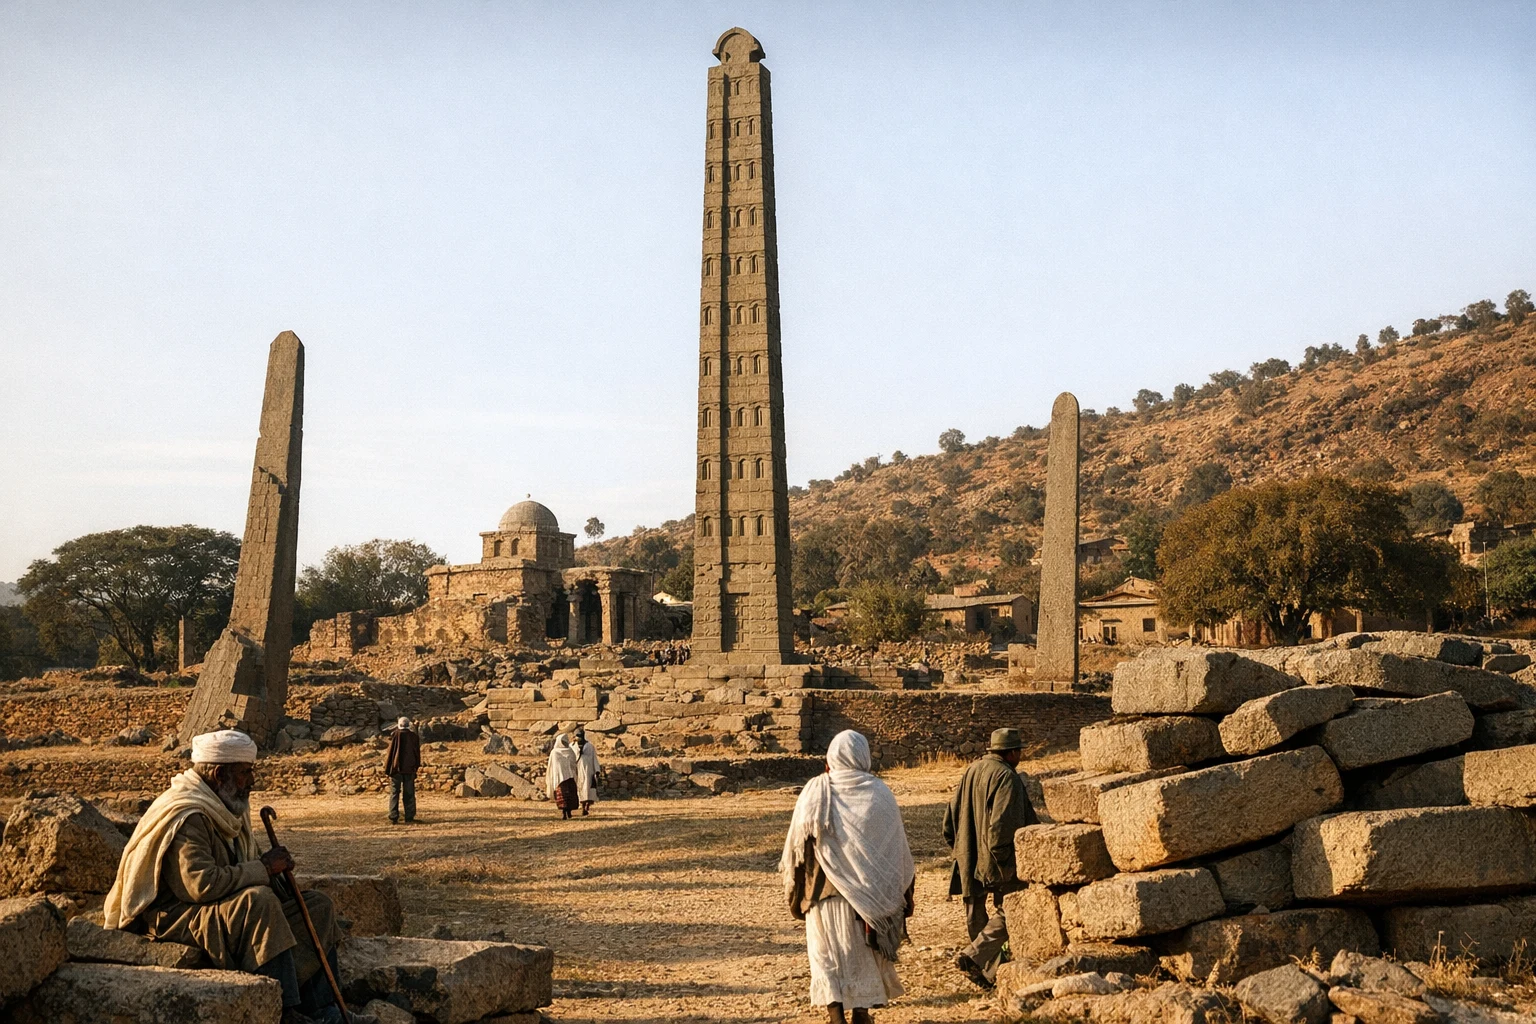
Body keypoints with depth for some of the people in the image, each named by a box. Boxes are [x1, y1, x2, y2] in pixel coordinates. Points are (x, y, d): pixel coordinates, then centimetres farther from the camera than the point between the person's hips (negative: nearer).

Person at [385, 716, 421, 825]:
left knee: (394, 793, 4)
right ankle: (409, 818, 2)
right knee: (409, 794, 5)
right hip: (409, 768, 2)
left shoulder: (395, 735, -6)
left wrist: (387, 767, 3)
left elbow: (390, 752, -5)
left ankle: (393, 818, -1)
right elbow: (417, 753, 7)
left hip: (396, 768, -2)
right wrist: (416, 766, 16)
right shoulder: (414, 736, 2)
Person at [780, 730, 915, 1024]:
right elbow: (898, 846, 1)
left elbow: (797, 843, -2)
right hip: (870, 889, 1)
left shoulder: (816, 791, -5)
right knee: (864, 953, 15)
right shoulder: (880, 793, -3)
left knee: (828, 954, 6)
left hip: (825, 889, -1)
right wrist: (900, 890, 10)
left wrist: (796, 891, 10)